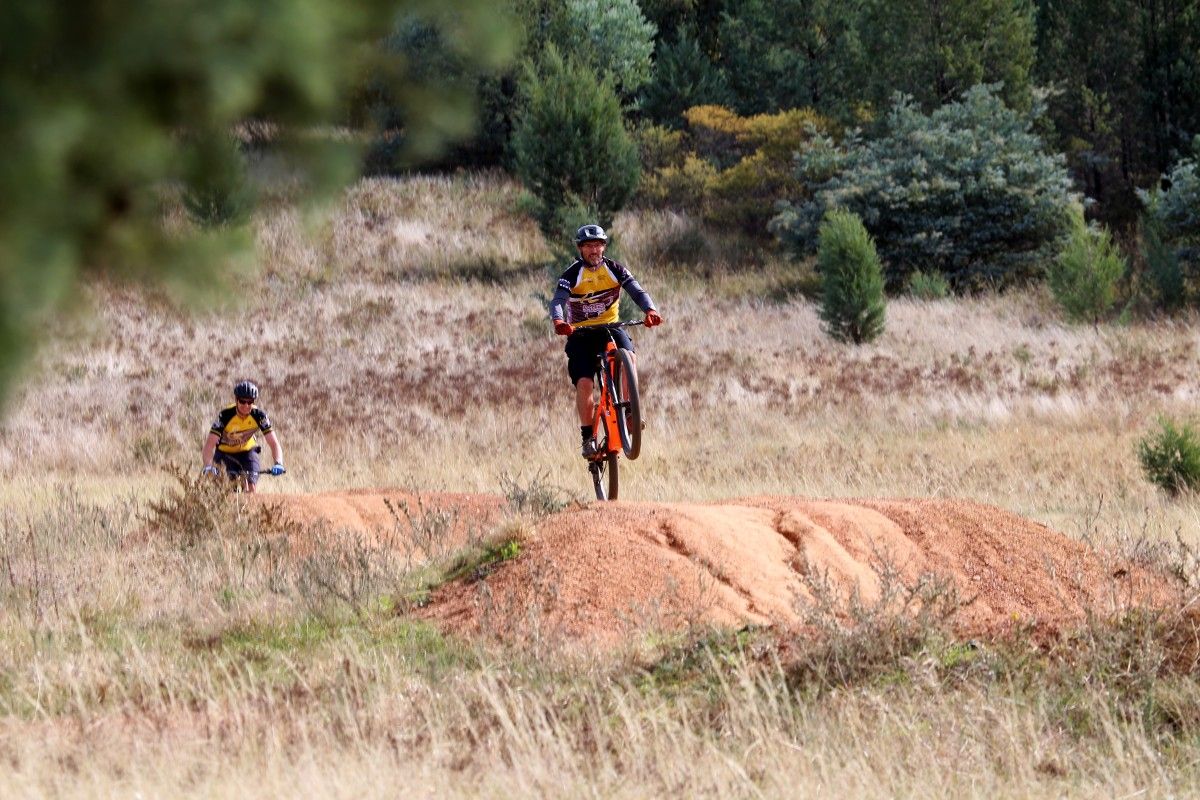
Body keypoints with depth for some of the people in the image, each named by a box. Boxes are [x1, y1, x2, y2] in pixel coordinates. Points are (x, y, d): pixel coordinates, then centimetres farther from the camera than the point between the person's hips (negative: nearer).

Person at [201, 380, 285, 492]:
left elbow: (274, 443, -25)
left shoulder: (259, 415, -24)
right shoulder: (225, 415, -30)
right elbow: (209, 444, -35)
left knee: (251, 488, -16)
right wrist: (208, 467, -51)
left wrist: (278, 464, -43)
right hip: (226, 452, -2)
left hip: (247, 450, 2)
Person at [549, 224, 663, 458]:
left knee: (628, 356, -30)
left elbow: (637, 291, -15)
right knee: (584, 383, -16)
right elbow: (558, 300, -24)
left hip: (610, 327, 1)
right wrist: (558, 321, -47)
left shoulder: (614, 269, -4)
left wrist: (650, 310, -36)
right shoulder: (572, 274, -10)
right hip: (580, 332, -1)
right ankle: (587, 437, -6)